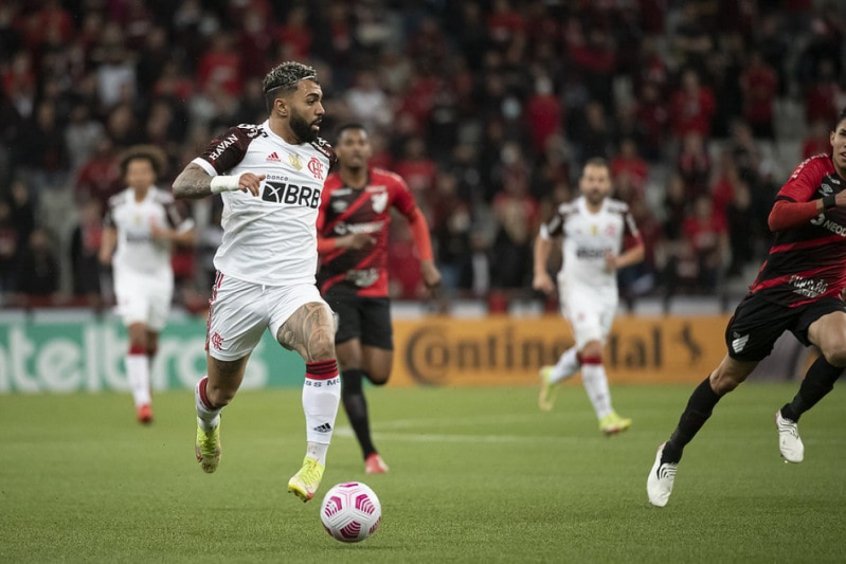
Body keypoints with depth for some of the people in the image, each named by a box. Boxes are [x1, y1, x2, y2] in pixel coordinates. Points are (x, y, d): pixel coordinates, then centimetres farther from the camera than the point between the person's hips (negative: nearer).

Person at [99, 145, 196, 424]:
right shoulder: (117, 203, -1)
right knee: (137, 333, -17)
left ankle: (143, 377, 43)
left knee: (151, 339, 10)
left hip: (159, 275, 0)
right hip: (129, 275, 0)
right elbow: (110, 227, 20)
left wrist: (167, 234, -22)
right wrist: (106, 250, 2)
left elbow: (189, 235, -4)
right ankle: (142, 399, -19)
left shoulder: (164, 202, -8)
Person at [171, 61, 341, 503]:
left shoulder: (322, 154, 10)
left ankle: (315, 462, -25)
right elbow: (181, 186, -18)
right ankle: (206, 418, 50)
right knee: (221, 392, 11)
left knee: (323, 347, -30)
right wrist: (227, 181, -35)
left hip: (295, 286, 2)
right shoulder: (246, 140, -6)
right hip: (238, 285, -2)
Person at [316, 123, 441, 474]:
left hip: (375, 289, 3)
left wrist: (426, 261, 7)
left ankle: (339, 363, 37)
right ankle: (370, 454, -9)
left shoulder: (389, 185, -1)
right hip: (337, 285, -3)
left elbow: (415, 217, 17)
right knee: (351, 366, -15)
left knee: (378, 375, 0)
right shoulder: (324, 191, -10)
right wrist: (344, 241, -36)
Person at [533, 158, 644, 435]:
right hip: (577, 287, -4)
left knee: (586, 352, 12)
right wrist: (540, 273, 1)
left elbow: (638, 249, 6)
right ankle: (606, 415, -20)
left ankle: (551, 377, 44)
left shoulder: (620, 213, -4)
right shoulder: (567, 212, -8)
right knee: (593, 347, -19)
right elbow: (544, 237, 10)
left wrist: (619, 262, -15)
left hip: (606, 289, 4)